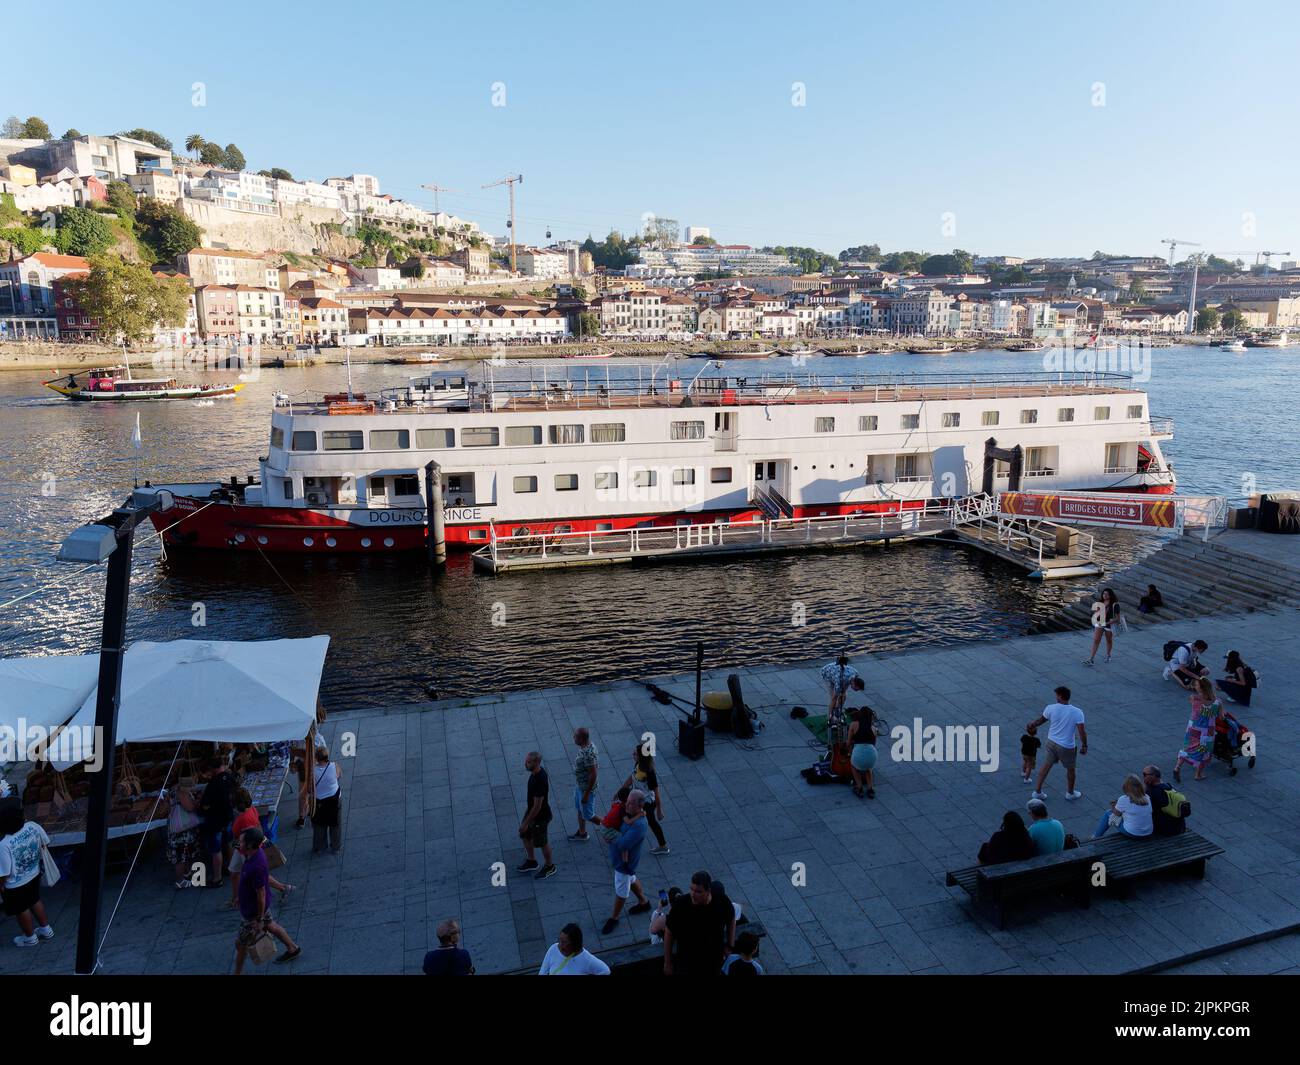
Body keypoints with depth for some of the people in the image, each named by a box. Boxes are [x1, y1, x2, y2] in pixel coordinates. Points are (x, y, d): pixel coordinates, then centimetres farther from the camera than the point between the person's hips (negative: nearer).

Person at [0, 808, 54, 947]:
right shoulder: (33, 826, -20)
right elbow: (45, 844, -2)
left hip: (15, 885, -5)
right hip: (34, 874, 5)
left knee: (21, 910, 21)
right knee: (35, 900, 29)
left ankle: (30, 937, 44)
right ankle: (46, 929, 47)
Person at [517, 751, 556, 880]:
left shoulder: (540, 781, -37)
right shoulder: (536, 772, -9)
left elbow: (537, 806, -29)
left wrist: (526, 823, -20)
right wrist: (528, 809, 22)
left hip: (540, 816, -9)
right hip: (532, 811, 9)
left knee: (541, 842, 12)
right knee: (525, 835, 23)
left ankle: (550, 867, 36)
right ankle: (531, 861, 45)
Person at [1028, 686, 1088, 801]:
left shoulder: (1051, 708, -13)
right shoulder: (1077, 712, -19)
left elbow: (1040, 720, 4)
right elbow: (1082, 732, -18)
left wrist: (1030, 726, 22)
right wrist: (1084, 746, -3)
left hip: (1052, 742, 3)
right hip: (1067, 747, -2)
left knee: (1046, 766, 16)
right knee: (1070, 769, 21)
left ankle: (1037, 792, 23)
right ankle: (1070, 793, 40)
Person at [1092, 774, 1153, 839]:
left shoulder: (1124, 799, -17)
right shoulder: (1147, 798, -1)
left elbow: (1117, 813, 0)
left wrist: (1113, 807, 20)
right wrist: (1118, 804, 15)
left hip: (1131, 833, -5)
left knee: (1107, 813, 14)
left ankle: (1096, 837, 31)